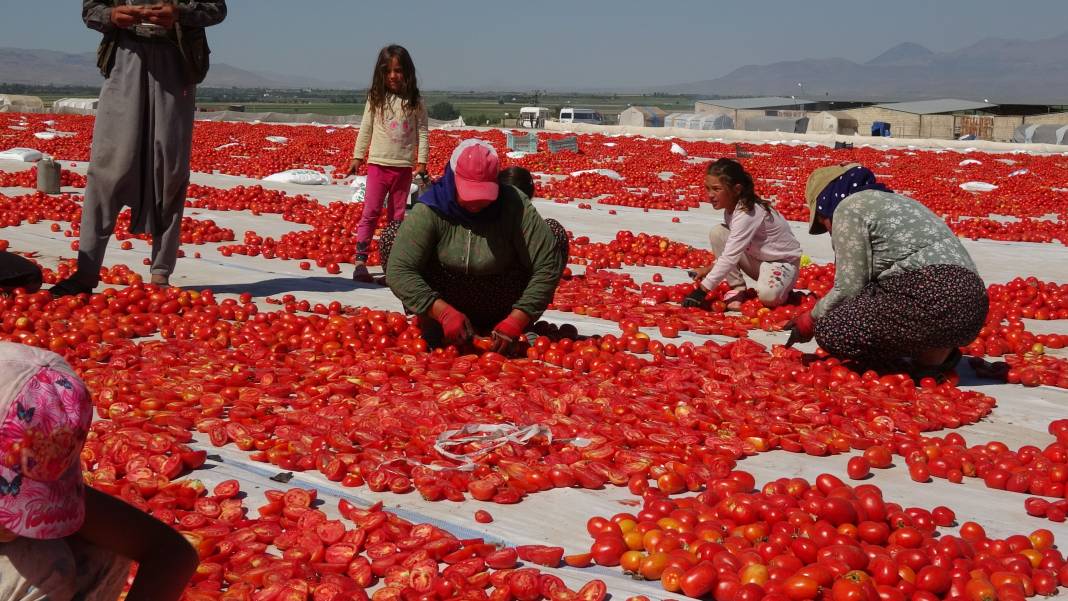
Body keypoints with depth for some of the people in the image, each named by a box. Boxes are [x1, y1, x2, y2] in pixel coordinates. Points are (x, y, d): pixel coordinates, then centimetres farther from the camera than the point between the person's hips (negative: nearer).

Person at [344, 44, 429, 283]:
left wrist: (422, 161, -4)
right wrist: (357, 157, 6)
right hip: (378, 164, -1)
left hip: (403, 167, 1)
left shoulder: (415, 102, 1)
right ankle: (360, 261, -5)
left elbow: (422, 132, 2)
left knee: (398, 217, 7)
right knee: (370, 213, -5)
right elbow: (365, 129, 6)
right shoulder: (376, 98, 2)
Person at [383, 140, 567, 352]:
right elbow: (398, 271, -26)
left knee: (556, 234, -18)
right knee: (391, 241, -20)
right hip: (446, 305, 0)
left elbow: (548, 265, -21)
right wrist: (444, 313, -33)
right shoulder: (430, 211, -19)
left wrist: (516, 321, -26)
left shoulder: (515, 206, -18)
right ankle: (432, 328, -4)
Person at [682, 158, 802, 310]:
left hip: (783, 262, -8)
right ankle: (738, 289, -5)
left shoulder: (748, 214, -30)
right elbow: (729, 250, 4)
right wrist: (709, 269, -11)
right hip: (757, 259, 8)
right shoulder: (731, 207, -4)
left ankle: (782, 289, -2)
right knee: (717, 233, -13)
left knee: (768, 296, -39)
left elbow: (730, 257, -34)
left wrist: (702, 291, -35)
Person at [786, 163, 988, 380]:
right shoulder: (892, 200, 29)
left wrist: (811, 320, 11)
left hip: (930, 300, -10)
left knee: (828, 330, -6)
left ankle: (932, 358, -4)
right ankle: (939, 351, 8)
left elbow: (849, 288, -3)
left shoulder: (849, 206, 2)